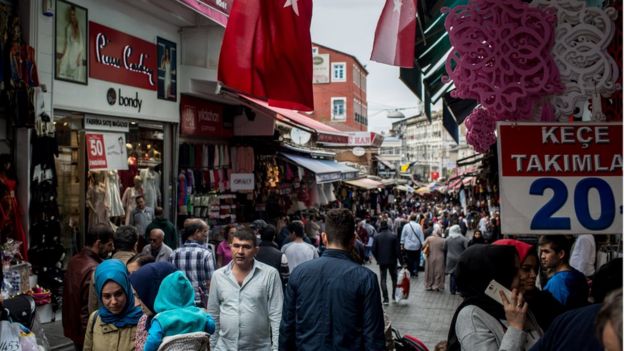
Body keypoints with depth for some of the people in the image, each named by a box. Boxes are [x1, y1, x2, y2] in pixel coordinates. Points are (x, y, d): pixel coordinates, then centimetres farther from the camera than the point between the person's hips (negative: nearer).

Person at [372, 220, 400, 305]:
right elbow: (398, 249, -7)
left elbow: (374, 250, -5)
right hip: (392, 261, 0)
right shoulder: (393, 236, -7)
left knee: (383, 279, 5)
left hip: (382, 261, 0)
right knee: (394, 278, 17)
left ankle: (385, 299, -2)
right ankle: (394, 296, 18)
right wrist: (397, 257, 5)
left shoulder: (377, 237, -6)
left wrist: (378, 259, 9)